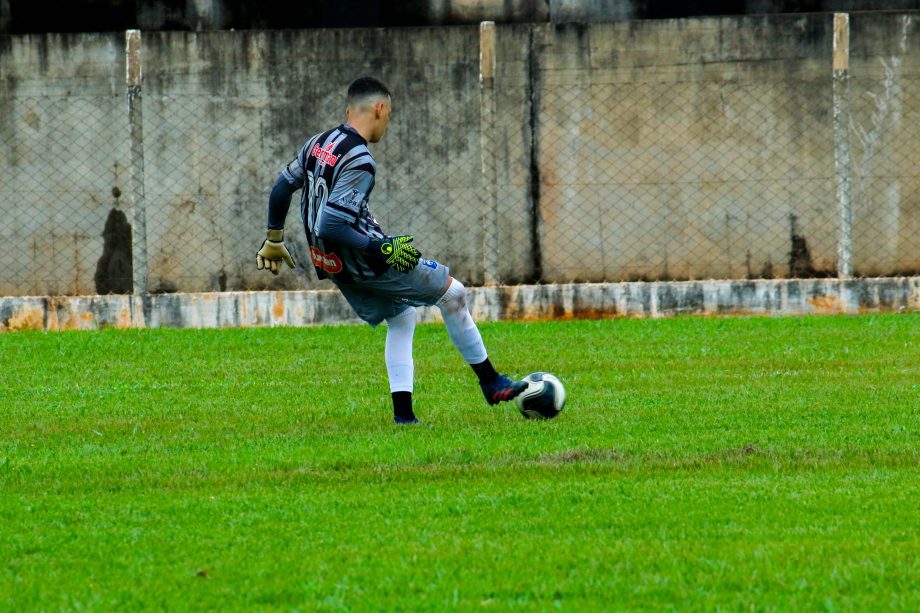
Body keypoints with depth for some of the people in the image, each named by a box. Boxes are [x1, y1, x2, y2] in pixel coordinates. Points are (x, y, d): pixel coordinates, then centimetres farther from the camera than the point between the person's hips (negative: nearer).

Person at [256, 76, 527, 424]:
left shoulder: (318, 144, 2)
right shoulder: (360, 162, -25)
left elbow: (282, 187, 15)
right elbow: (329, 226, -30)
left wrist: (274, 239, 28)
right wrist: (381, 249, -25)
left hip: (329, 264, 9)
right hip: (364, 265, -9)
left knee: (402, 317, 25)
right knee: (453, 293, 7)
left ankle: (403, 412, 17)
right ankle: (492, 383, 17)